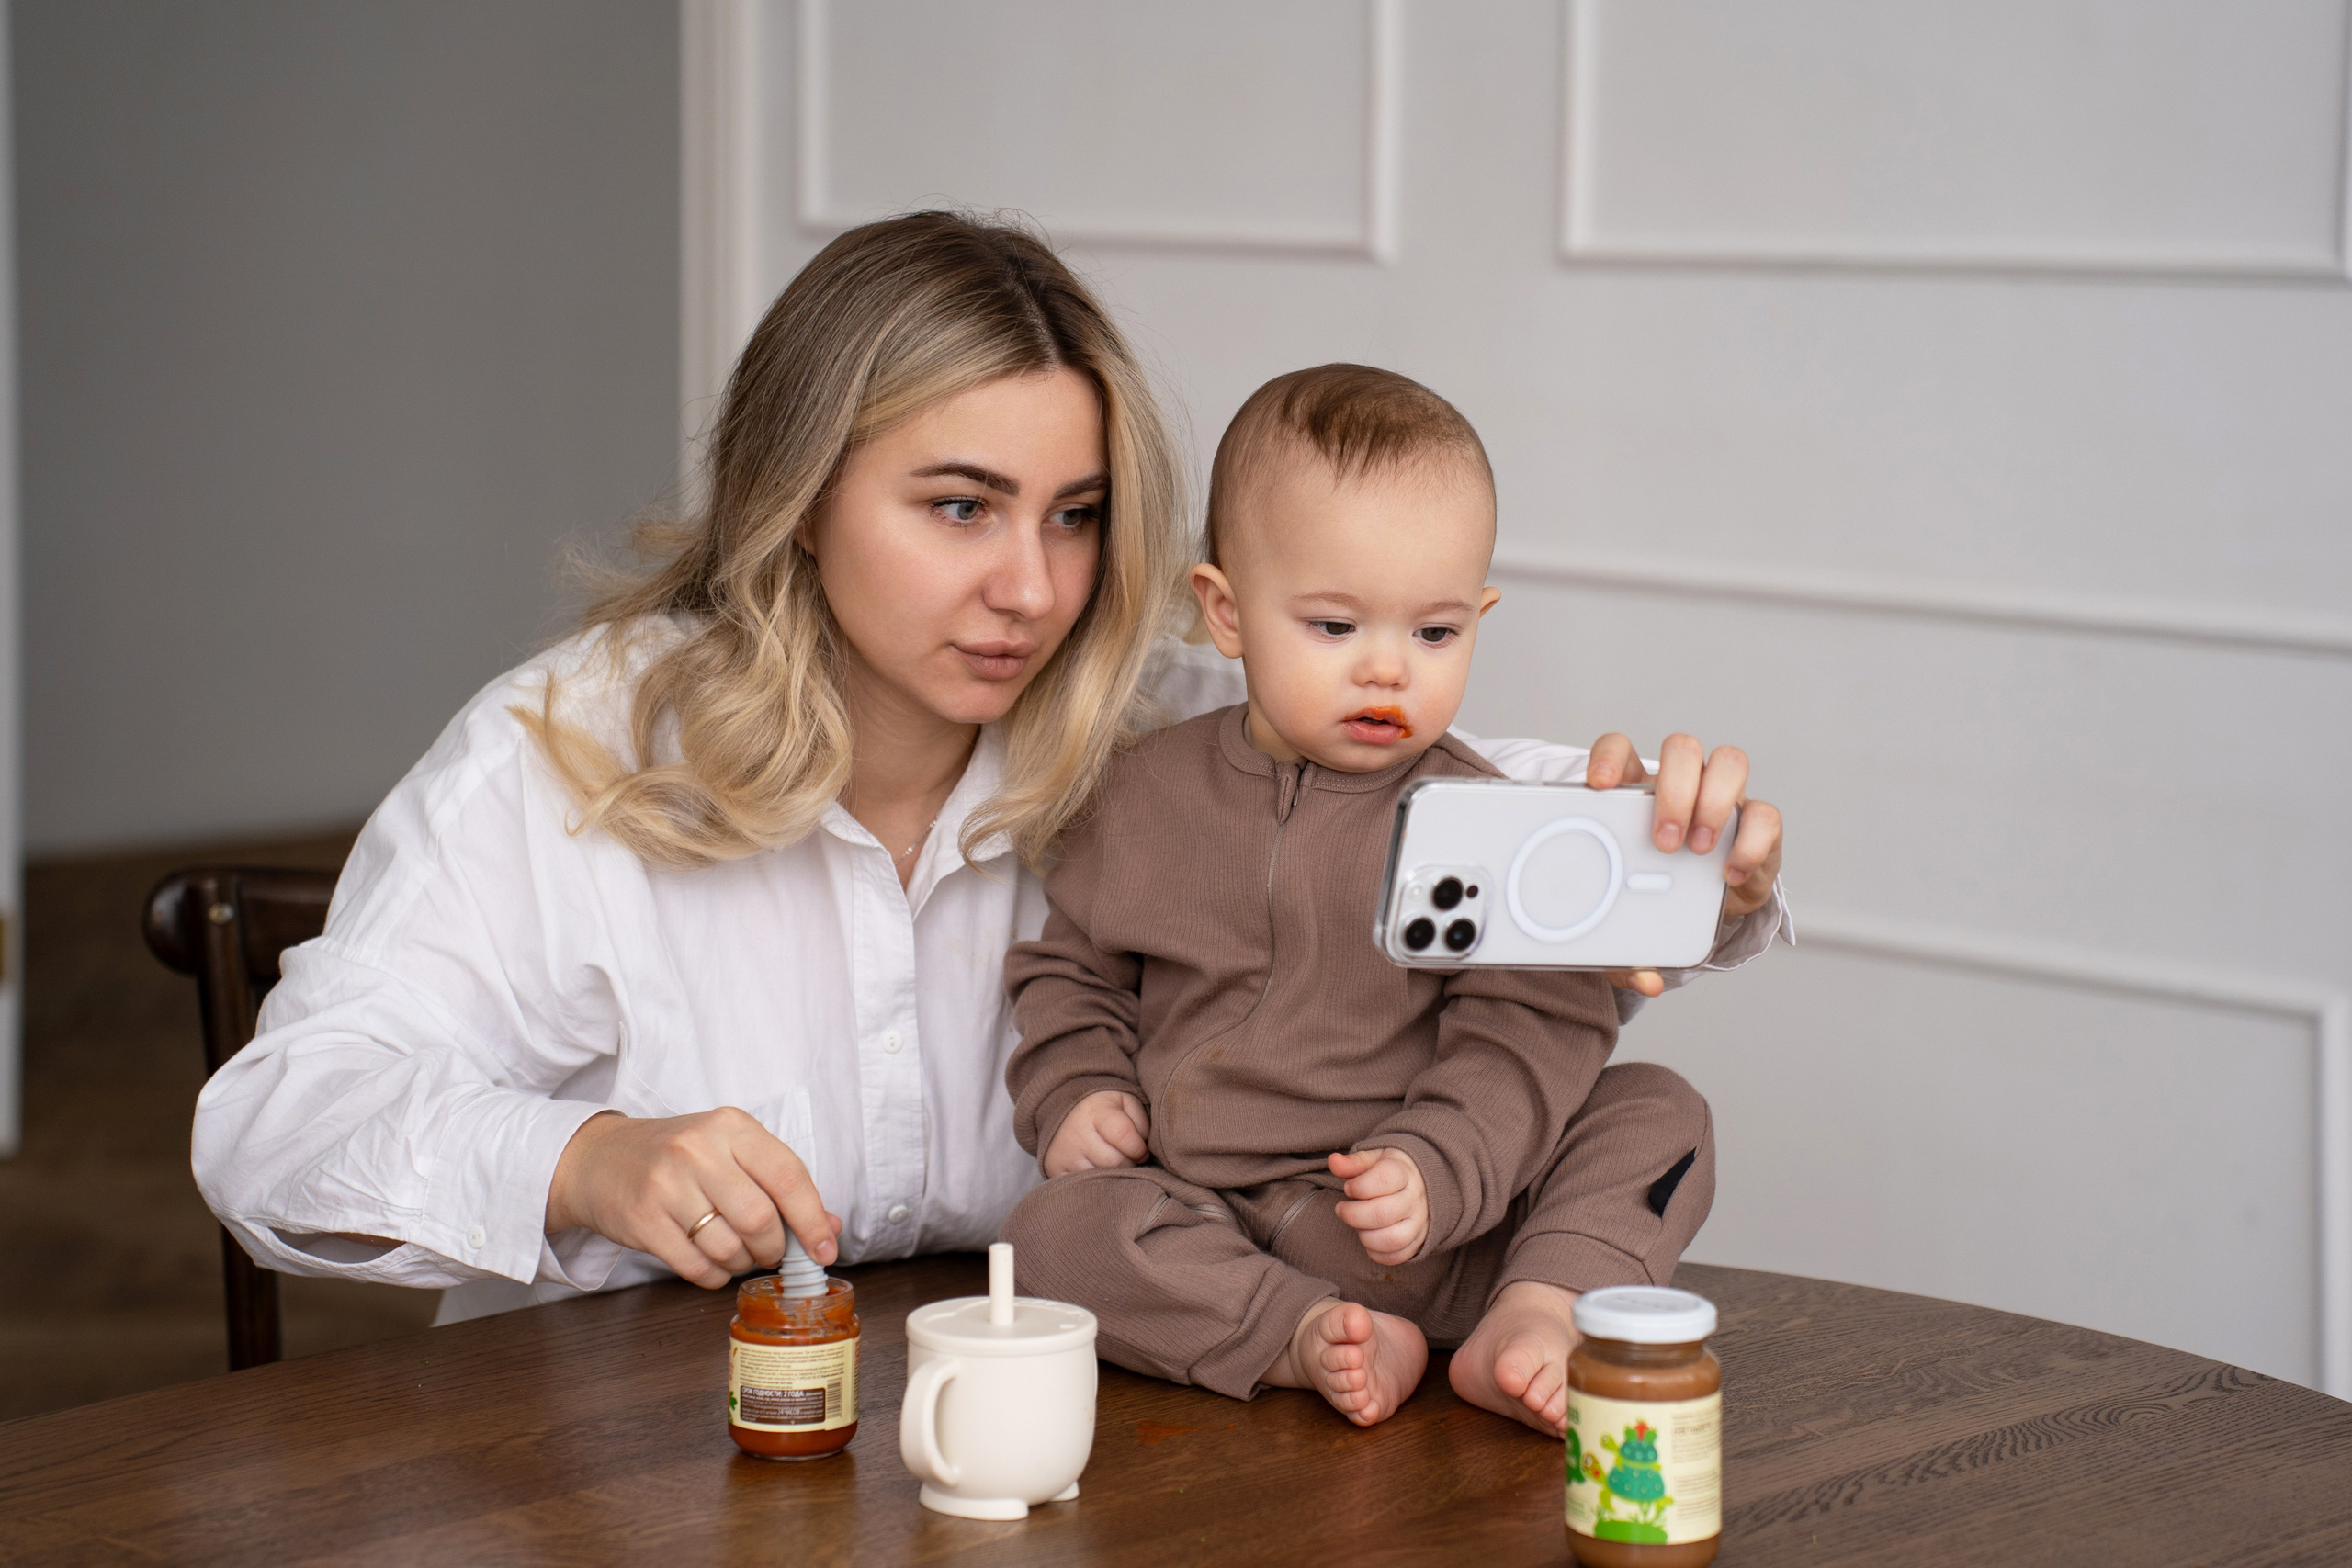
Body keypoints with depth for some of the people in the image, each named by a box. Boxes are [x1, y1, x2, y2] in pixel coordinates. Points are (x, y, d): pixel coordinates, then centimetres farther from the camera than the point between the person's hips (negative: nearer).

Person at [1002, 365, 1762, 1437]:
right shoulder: (1147, 797, 6)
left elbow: (1532, 1028, -8)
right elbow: (1070, 967, 20)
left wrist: (1435, 1168, -24)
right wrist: (1072, 1092, 0)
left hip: (1428, 1235, -1)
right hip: (1205, 1229, 1)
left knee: (1657, 1114, -15)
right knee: (1052, 1233, -27)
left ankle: (1539, 1314, -32)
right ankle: (1303, 1341, -34)